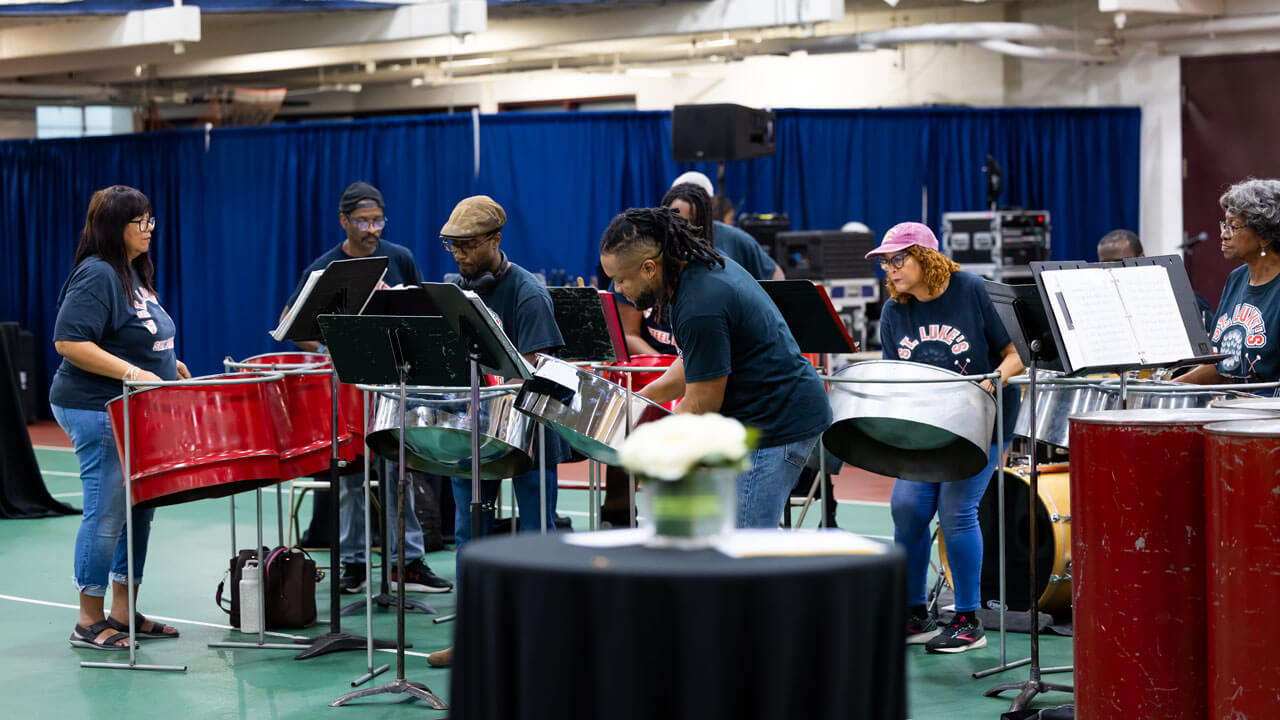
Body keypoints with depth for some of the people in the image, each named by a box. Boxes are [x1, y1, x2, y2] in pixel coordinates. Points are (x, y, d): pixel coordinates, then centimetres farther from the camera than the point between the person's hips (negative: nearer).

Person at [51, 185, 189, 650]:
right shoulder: (96, 275, -15)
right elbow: (69, 342, -22)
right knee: (107, 515, -6)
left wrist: (166, 363, 12)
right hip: (97, 412, -10)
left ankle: (123, 612, 20)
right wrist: (131, 372, -27)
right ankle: (89, 622, 2)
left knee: (140, 511, 12)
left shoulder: (134, 274, 15)